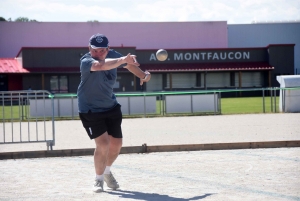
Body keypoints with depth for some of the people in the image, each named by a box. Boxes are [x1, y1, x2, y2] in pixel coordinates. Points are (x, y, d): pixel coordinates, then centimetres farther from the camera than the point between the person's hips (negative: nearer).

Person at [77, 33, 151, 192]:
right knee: (103, 143, -18)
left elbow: (129, 64, 13)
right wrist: (123, 59, -59)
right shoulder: (86, 61, -27)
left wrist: (143, 75, 1)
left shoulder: (112, 55, -9)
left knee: (116, 145, 10)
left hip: (111, 107, 6)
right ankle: (99, 179, 4)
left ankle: (107, 172, 38)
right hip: (90, 110, -6)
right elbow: (100, 65, -50)